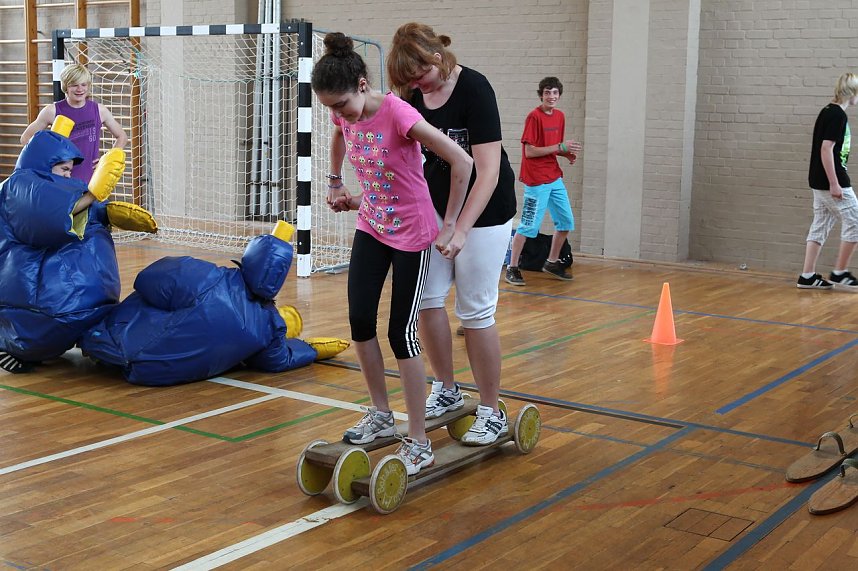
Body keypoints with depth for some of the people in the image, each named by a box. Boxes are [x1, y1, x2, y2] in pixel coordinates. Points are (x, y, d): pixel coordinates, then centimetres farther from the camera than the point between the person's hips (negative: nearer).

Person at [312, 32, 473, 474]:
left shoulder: (398, 114, -27)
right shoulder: (345, 114, -6)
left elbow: (462, 162, -25)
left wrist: (449, 226, -20)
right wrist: (335, 183, 14)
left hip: (412, 234, -7)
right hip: (370, 227, 7)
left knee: (402, 333, -5)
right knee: (360, 320, 5)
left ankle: (418, 444, 6)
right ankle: (381, 415, 25)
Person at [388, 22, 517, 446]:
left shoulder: (474, 89, -21)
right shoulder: (413, 96, -3)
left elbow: (488, 171, -25)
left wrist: (460, 230, -32)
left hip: (483, 212, -6)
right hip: (435, 207, 6)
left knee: (475, 311, -4)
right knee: (426, 297, 1)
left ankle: (492, 413, 9)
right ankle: (446, 391, 20)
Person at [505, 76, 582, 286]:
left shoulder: (560, 116, 10)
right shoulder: (534, 117, -13)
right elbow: (530, 151, -17)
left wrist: (568, 154, -1)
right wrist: (560, 147, -20)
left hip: (554, 178, 8)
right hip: (536, 180, -8)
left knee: (566, 221, 11)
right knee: (529, 225, -6)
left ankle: (552, 263, 27)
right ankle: (512, 268, 4)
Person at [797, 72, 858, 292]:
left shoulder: (829, 111, 13)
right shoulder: (837, 115, -15)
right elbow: (826, 149, -21)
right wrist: (834, 183, -20)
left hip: (820, 181, 9)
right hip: (830, 180, -9)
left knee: (820, 226, 10)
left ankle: (808, 277, 11)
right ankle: (839, 273, 5)